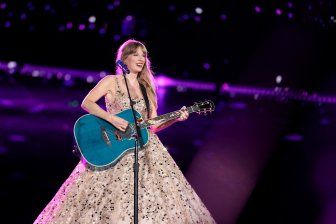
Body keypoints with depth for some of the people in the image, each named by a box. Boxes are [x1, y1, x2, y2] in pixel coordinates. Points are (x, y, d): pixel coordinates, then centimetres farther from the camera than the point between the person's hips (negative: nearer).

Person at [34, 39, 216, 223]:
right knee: (114, 197, -9)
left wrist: (176, 118, -3)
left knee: (150, 195, -4)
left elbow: (153, 125, 12)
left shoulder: (146, 88, 15)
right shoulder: (111, 81, 3)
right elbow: (86, 103, -9)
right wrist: (112, 118, -20)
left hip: (146, 149, 4)